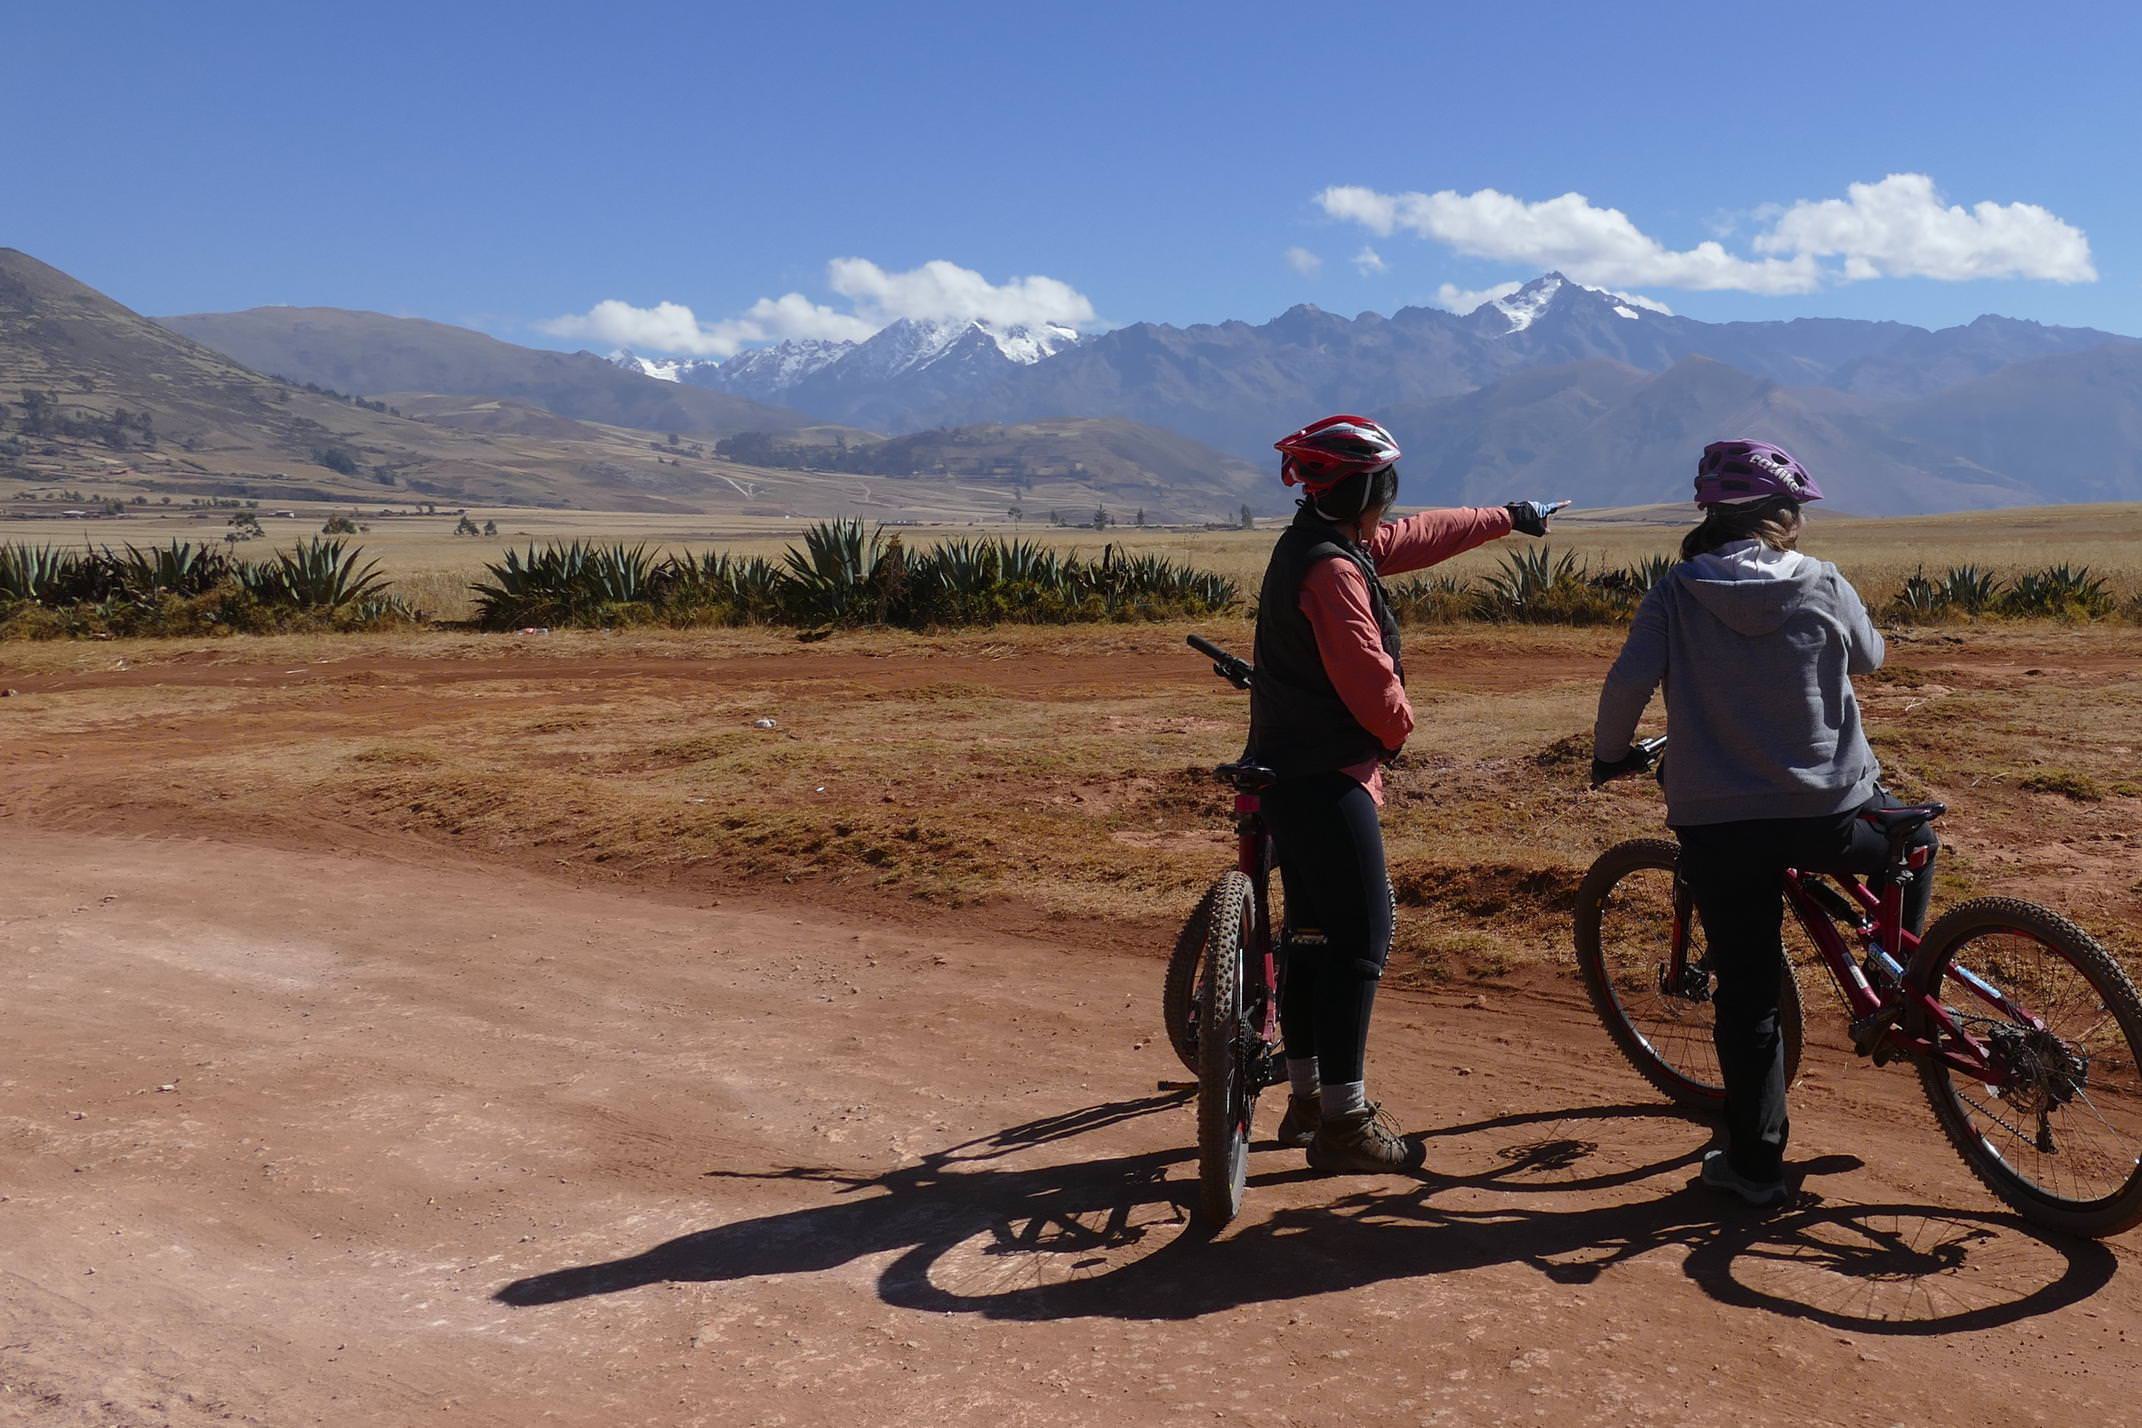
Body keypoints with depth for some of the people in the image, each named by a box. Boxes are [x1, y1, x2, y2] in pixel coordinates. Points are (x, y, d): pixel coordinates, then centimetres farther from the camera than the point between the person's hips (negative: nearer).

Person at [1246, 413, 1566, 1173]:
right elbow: (1368, 678, -20)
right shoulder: (1331, 569, -19)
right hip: (1326, 776, -10)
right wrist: (1398, 728, 2)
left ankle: (1307, 1099, 25)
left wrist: (1508, 517, 35)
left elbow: (1421, 537, 25)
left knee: (1313, 931, 15)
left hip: (1289, 770, 10)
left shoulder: (1315, 545, 12)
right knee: (1360, 938, -6)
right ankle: (1344, 1122, -1)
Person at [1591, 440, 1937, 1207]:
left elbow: (1628, 682, -13)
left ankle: (1754, 1162, 17)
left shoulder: (1676, 592, -3)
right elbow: (1869, 657, 17)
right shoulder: (1824, 586, -1)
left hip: (1717, 826, 0)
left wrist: (1610, 755, 5)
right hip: (1827, 817, 0)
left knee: (1746, 997, 10)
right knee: (1914, 835, 33)